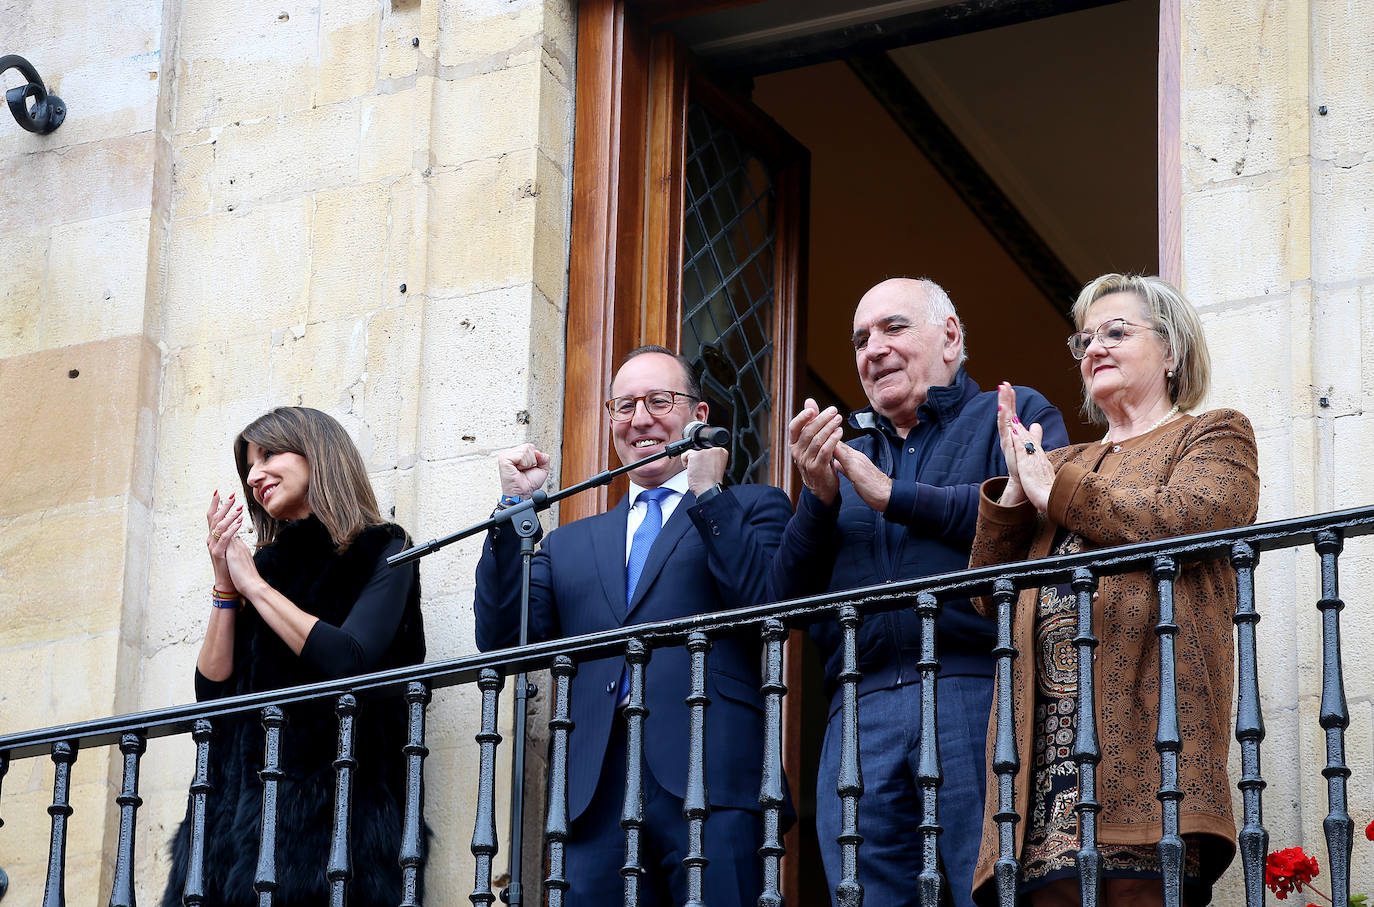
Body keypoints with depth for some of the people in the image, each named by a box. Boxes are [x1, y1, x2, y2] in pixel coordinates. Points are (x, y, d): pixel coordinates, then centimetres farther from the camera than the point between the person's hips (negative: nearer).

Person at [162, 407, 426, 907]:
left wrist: (255, 586, -5)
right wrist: (225, 587, 2)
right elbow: (212, 691, 11)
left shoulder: (380, 553, 3)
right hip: (239, 803, 5)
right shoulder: (266, 563, 17)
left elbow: (349, 660, -15)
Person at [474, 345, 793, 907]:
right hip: (597, 792, 3)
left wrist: (709, 493, -5)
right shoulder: (570, 545, 26)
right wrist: (516, 509, 7)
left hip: (709, 781, -3)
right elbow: (503, 641, 12)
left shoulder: (751, 509, 16)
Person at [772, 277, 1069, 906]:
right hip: (863, 713, 4)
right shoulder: (846, 456, 26)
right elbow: (789, 596, 18)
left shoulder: (1016, 415, 12)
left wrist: (895, 496, -4)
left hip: (979, 700, -4)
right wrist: (818, 497, 1)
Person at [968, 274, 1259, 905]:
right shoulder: (1066, 463, 32)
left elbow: (1176, 522, -7)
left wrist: (1053, 491, 2)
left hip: (1140, 715, -5)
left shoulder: (1214, 437, 16)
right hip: (1049, 726, 5)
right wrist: (1017, 490, 8)